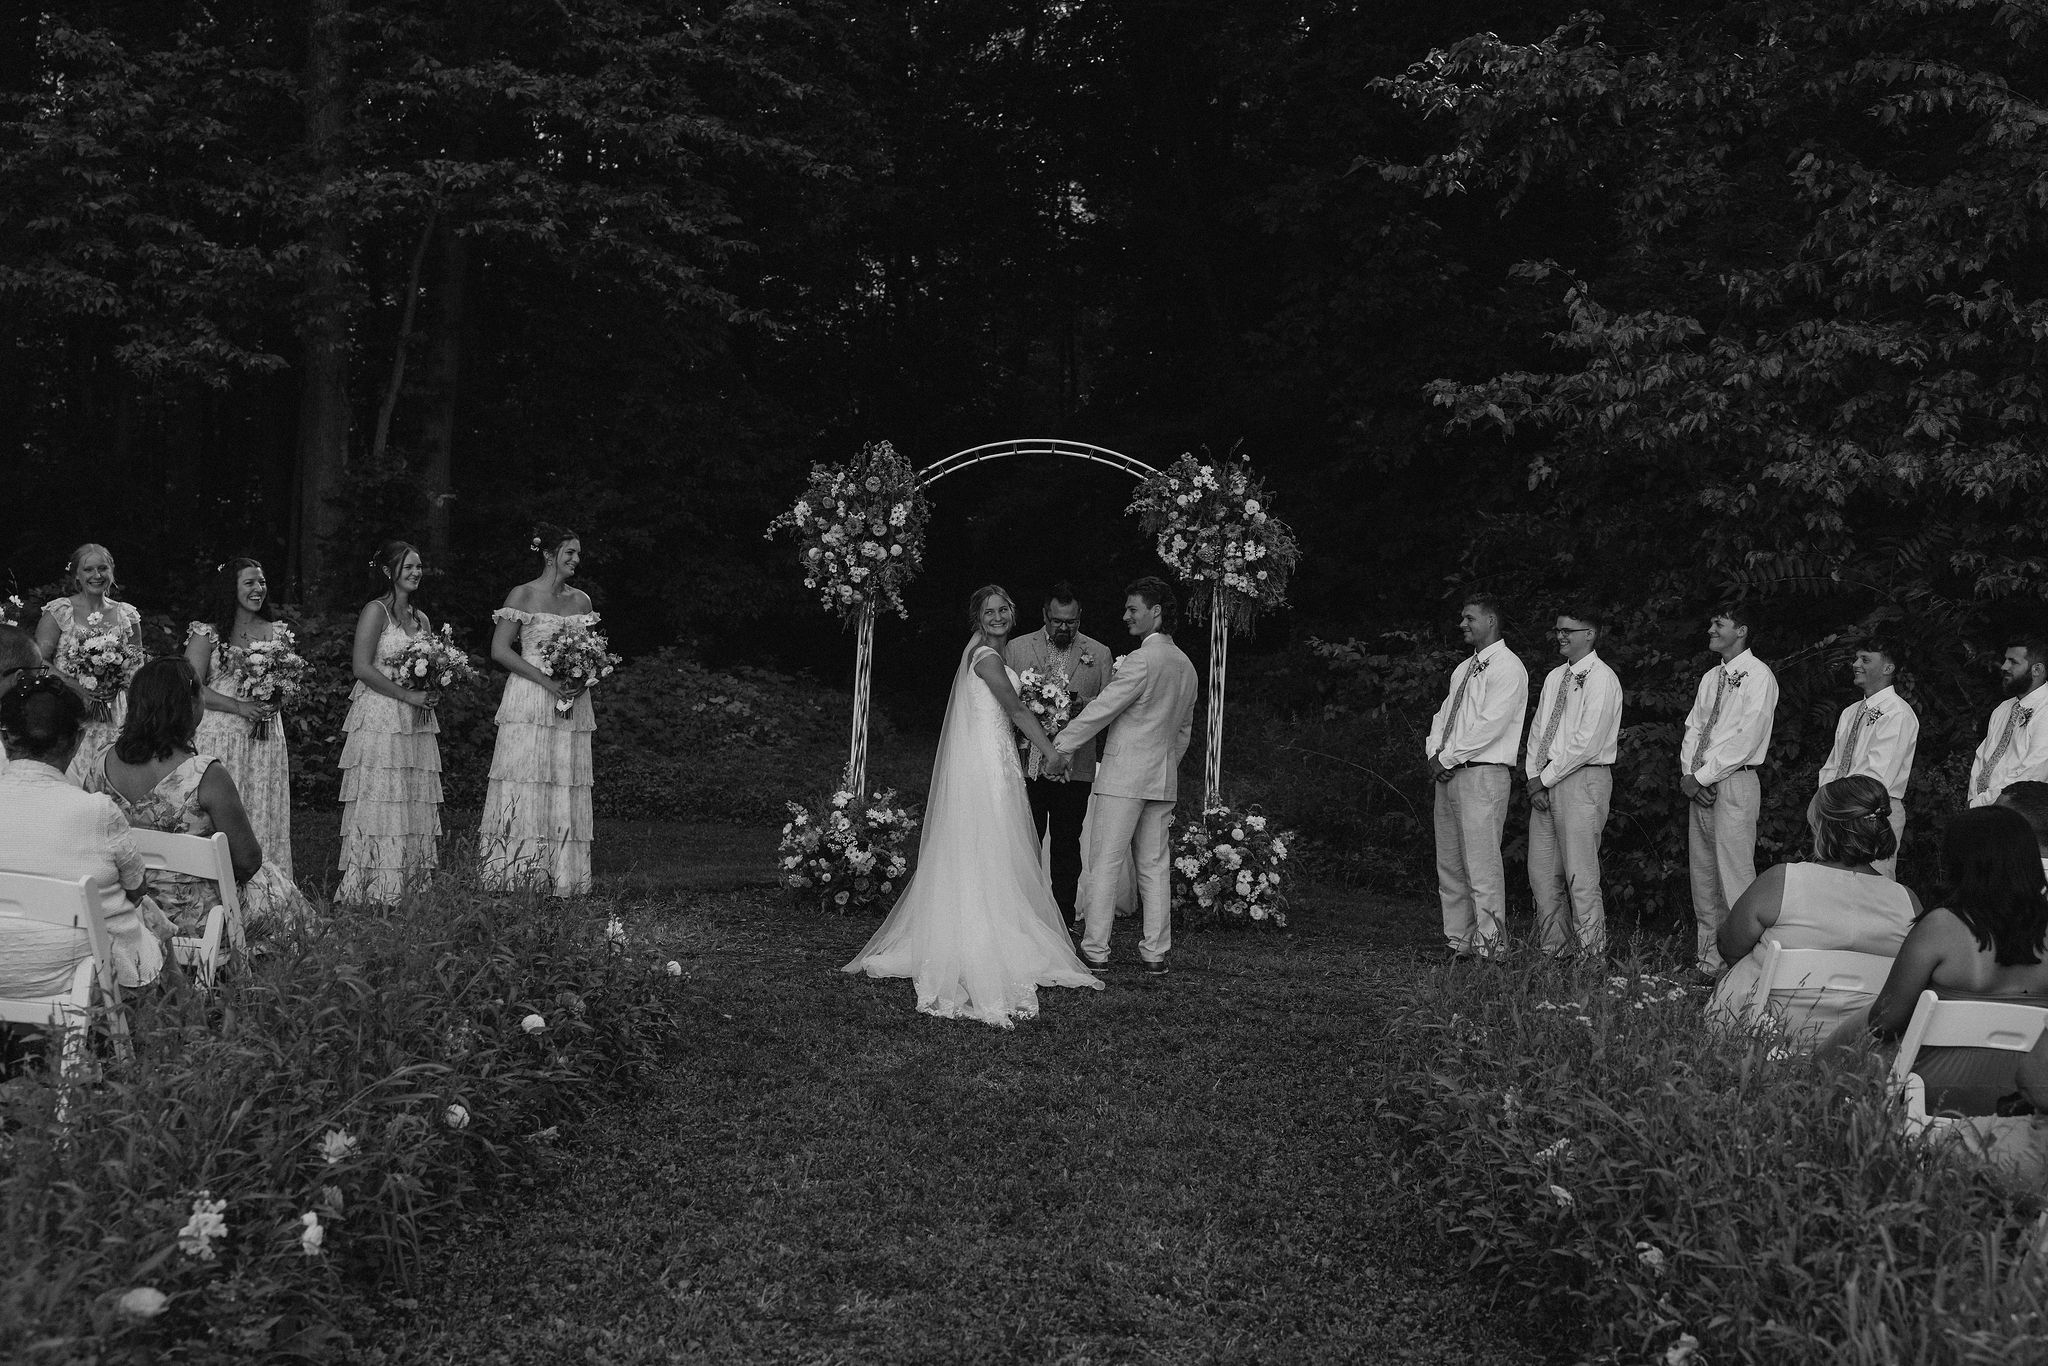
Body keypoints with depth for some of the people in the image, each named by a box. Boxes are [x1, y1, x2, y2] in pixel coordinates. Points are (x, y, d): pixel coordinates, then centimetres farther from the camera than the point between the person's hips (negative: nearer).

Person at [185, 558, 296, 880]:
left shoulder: (277, 633, 11)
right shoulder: (208, 634, -1)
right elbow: (193, 687, -7)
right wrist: (240, 707, -16)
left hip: (266, 737, 4)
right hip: (221, 735, -3)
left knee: (264, 816, 3)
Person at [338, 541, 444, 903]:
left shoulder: (421, 619, 17)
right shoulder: (375, 611, -4)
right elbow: (362, 667, -13)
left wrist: (431, 694, 1)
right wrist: (409, 696, -16)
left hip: (416, 723, 7)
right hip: (379, 720, -7)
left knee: (416, 805, 4)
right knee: (380, 804, -8)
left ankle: (411, 885, 7)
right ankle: (374, 890, -5)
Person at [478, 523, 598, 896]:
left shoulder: (581, 601, 13)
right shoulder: (523, 595, 0)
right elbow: (499, 649, -6)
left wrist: (583, 680, -5)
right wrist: (545, 680, -15)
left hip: (571, 703, 4)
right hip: (529, 701, -4)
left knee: (567, 788, 1)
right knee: (525, 784, -7)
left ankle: (563, 877, 2)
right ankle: (516, 870, -4)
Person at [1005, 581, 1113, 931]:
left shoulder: (1099, 653, 8)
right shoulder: (1017, 648, 7)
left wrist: (1085, 705, -14)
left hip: (1074, 767, 0)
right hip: (1028, 765, 0)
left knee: (1067, 846, 7)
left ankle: (1066, 916, 14)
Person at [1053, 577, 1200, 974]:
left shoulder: (1143, 659, -13)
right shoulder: (1186, 666, 14)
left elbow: (1101, 710, -13)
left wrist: (1057, 746, -7)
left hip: (1124, 774, -8)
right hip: (1163, 778, 8)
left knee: (1106, 863, -3)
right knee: (1155, 866, 9)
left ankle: (1095, 951, 0)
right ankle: (1155, 952, 10)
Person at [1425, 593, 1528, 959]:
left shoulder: (1508, 668, -6)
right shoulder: (1463, 670, 21)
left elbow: (1490, 725, -15)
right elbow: (1443, 715, 22)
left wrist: (1447, 758, -11)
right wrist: (1434, 752, 3)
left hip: (1483, 774, -9)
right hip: (1448, 774, 9)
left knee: (1481, 865, -10)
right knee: (1449, 864, 8)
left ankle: (1488, 945, -6)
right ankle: (1457, 940, 13)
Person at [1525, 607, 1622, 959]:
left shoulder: (1601, 679, -7)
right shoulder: (1555, 677, 18)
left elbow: (1587, 742, -14)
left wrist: (1547, 778, -11)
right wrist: (1533, 777, 4)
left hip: (1582, 780, -8)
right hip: (1545, 783, 8)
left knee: (1580, 876, -7)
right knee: (1542, 873, 6)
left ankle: (1592, 954, -1)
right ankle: (1553, 951, 13)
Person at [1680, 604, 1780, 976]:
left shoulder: (1757, 676, -6)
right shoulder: (1711, 678, 18)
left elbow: (1745, 739, -13)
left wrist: (1702, 777, -12)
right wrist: (1689, 773, 0)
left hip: (1735, 782, -8)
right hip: (1699, 787, 8)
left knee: (1734, 875, -11)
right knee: (1702, 873, 7)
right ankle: (1708, 959, 11)